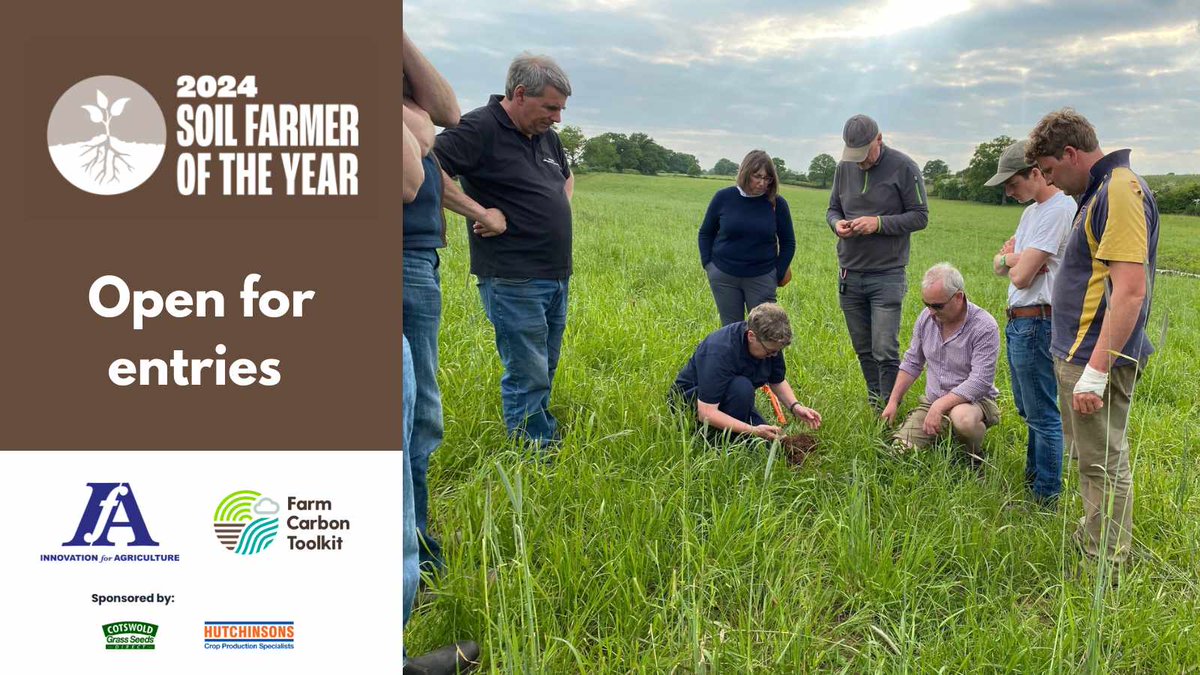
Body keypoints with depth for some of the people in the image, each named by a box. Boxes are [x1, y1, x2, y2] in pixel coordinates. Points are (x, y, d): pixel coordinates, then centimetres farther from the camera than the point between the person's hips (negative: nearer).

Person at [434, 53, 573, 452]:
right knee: (528, 377, -3)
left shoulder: (546, 135, 14)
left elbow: (567, 177, 34)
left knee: (543, 371, 17)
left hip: (556, 277, 9)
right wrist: (482, 213, -22)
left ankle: (544, 445, 30)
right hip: (513, 281, -9)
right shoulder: (480, 129, -12)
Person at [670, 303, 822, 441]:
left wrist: (795, 406, -13)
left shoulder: (770, 342, -13)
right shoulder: (720, 350, -35)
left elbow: (778, 381, 6)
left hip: (730, 399, 7)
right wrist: (753, 430, -42)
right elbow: (706, 413, -37)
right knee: (741, 387, -35)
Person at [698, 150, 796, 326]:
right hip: (724, 278, 1)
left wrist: (778, 275, 3)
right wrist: (707, 264, 3)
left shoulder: (777, 204, -4)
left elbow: (788, 242, 8)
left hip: (761, 278, 0)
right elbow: (705, 233, 11)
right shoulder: (724, 197, -3)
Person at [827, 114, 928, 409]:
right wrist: (836, 223, -7)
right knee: (863, 348, 13)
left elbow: (920, 216, -5)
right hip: (849, 272, 5)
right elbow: (833, 208, 17)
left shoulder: (903, 167, -8)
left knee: (885, 351, -6)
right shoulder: (844, 167, 6)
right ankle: (874, 402, 27)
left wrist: (879, 223, -19)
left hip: (887, 274, -5)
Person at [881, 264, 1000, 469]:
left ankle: (975, 459, -7)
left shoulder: (984, 327, -19)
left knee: (963, 418, -41)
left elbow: (980, 382, -25)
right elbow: (912, 363, 12)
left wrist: (940, 406, -31)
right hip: (932, 401, 5)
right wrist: (893, 401, 7)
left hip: (975, 400, -5)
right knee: (900, 449, -13)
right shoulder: (926, 317, 0)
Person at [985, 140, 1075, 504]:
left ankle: (1046, 497, 8)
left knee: (1043, 415, -2)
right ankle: (1032, 480, 34)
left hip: (1037, 324, -11)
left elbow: (1021, 277, -19)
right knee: (1029, 410, 20)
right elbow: (998, 264, 16)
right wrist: (1010, 258, -5)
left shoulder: (1059, 210, -17)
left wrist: (1014, 261, 1)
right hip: (1018, 322, 11)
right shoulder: (1032, 210, 16)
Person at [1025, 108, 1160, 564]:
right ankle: (1094, 540, 33)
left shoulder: (1120, 192, -18)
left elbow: (1130, 291, -26)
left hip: (1097, 358, -10)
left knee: (1103, 463, -1)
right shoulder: (1100, 191, 14)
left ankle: (1107, 568, 10)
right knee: (1091, 457, 20)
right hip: (1079, 354, 10)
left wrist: (1096, 370, -27)